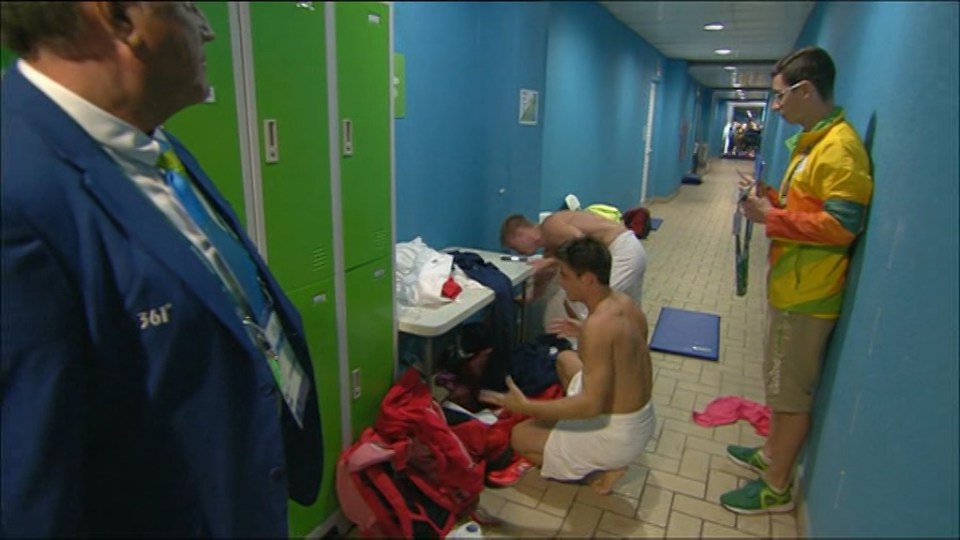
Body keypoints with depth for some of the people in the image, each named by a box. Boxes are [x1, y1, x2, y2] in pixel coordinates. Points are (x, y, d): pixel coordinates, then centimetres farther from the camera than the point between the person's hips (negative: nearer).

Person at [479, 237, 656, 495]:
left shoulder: (598, 325, -30)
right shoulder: (625, 302, -3)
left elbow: (591, 405, -31)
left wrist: (525, 406, -25)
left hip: (619, 435, -8)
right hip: (643, 419, 8)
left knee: (519, 436, 6)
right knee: (566, 359, 25)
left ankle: (601, 469, 2)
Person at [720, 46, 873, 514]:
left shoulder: (840, 147, -19)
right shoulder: (811, 141, 12)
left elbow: (841, 225, -24)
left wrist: (771, 218, -19)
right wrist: (770, 198, 7)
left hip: (807, 294, -10)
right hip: (789, 285, 10)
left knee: (792, 392, 3)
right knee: (779, 382, 22)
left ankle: (777, 488, 18)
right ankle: (771, 454, 40)